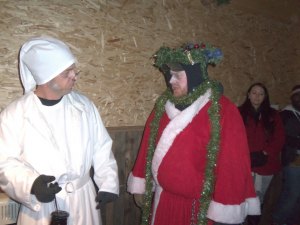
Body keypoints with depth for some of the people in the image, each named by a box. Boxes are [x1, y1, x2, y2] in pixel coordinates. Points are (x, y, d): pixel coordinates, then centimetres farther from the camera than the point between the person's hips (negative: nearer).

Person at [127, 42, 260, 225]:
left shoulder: (223, 111, -16)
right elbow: (148, 147, 7)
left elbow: (233, 163, -17)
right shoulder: (163, 105, 1)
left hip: (200, 206, -5)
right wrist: (140, 184, 10)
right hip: (163, 200, 5)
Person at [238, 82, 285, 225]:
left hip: (266, 164, 2)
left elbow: (279, 138, 3)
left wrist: (265, 154, -9)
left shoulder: (273, 115, 8)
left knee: (259, 197, 13)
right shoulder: (239, 113, 1)